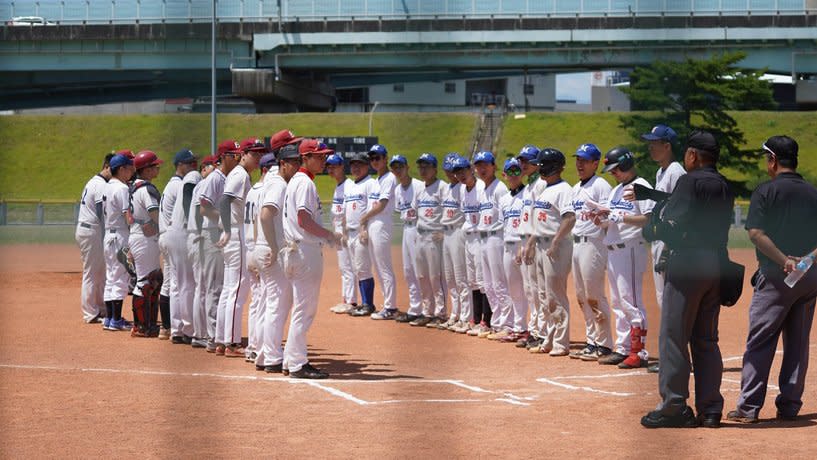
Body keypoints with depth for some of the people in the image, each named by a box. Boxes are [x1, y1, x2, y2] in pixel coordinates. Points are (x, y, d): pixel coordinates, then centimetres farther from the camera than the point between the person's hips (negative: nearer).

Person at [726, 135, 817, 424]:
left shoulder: (766, 191, -4)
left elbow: (756, 234, -14)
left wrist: (784, 260, -18)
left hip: (775, 277, -5)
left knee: (760, 341, -2)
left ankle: (749, 407, -5)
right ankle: (789, 405, 13)